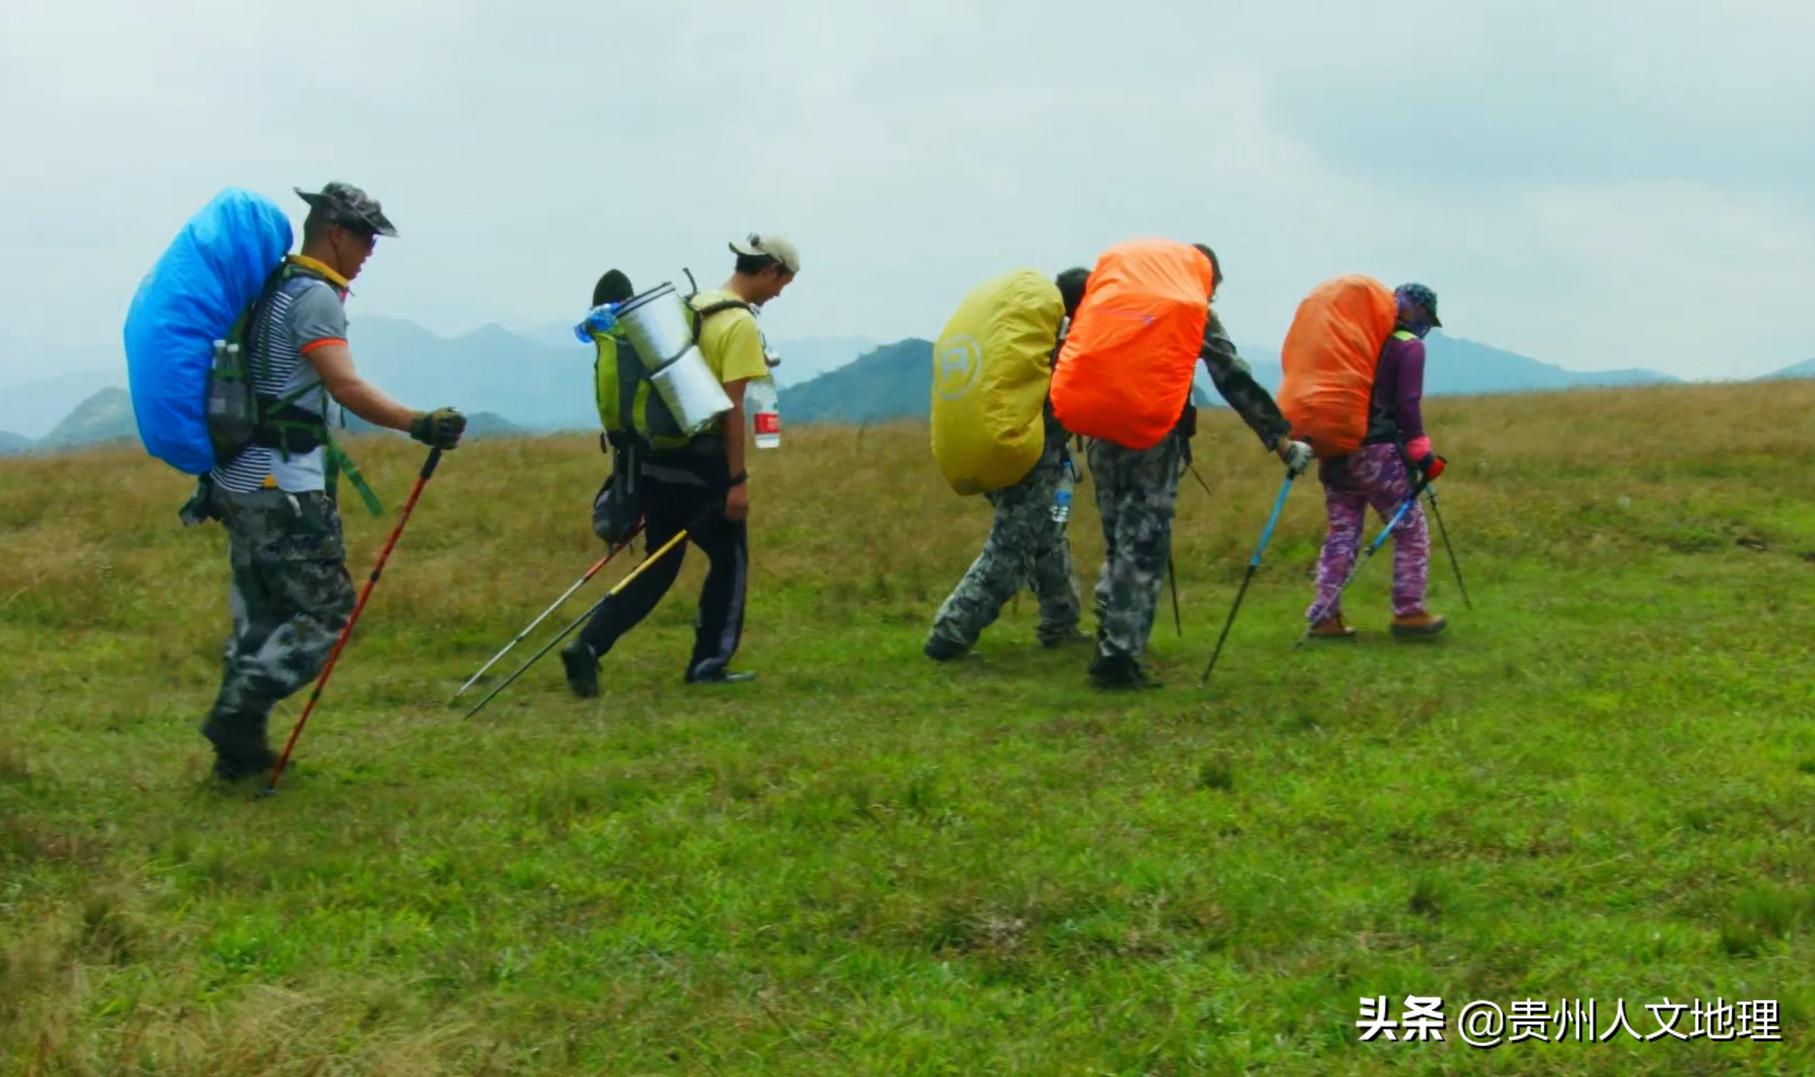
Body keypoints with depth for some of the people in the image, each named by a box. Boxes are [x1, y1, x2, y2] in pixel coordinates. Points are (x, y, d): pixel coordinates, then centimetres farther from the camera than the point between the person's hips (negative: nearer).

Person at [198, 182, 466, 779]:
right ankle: (237, 715, -9)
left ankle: (240, 747, 16)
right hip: (283, 486, -10)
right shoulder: (314, 296, -12)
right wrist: (417, 424, -36)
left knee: (261, 615, 14)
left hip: (239, 479, 10)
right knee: (325, 608, -4)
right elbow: (345, 385, -26)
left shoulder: (270, 290, 17)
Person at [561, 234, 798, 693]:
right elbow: (732, 407, -16)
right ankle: (708, 664, 15)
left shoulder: (691, 307, 14)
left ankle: (588, 645, -2)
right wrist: (738, 479, -14)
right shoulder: (741, 324, -11)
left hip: (658, 456, 8)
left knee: (659, 567, 12)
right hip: (703, 461, -8)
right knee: (730, 558, 11)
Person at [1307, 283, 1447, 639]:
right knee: (1411, 531, 6)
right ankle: (1409, 613, 7)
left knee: (1341, 533, 11)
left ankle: (1325, 616, 6)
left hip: (1333, 450, 6)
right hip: (1376, 450, -6)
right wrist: (1422, 454, -7)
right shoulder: (1408, 346, -1)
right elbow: (1408, 405, -10)